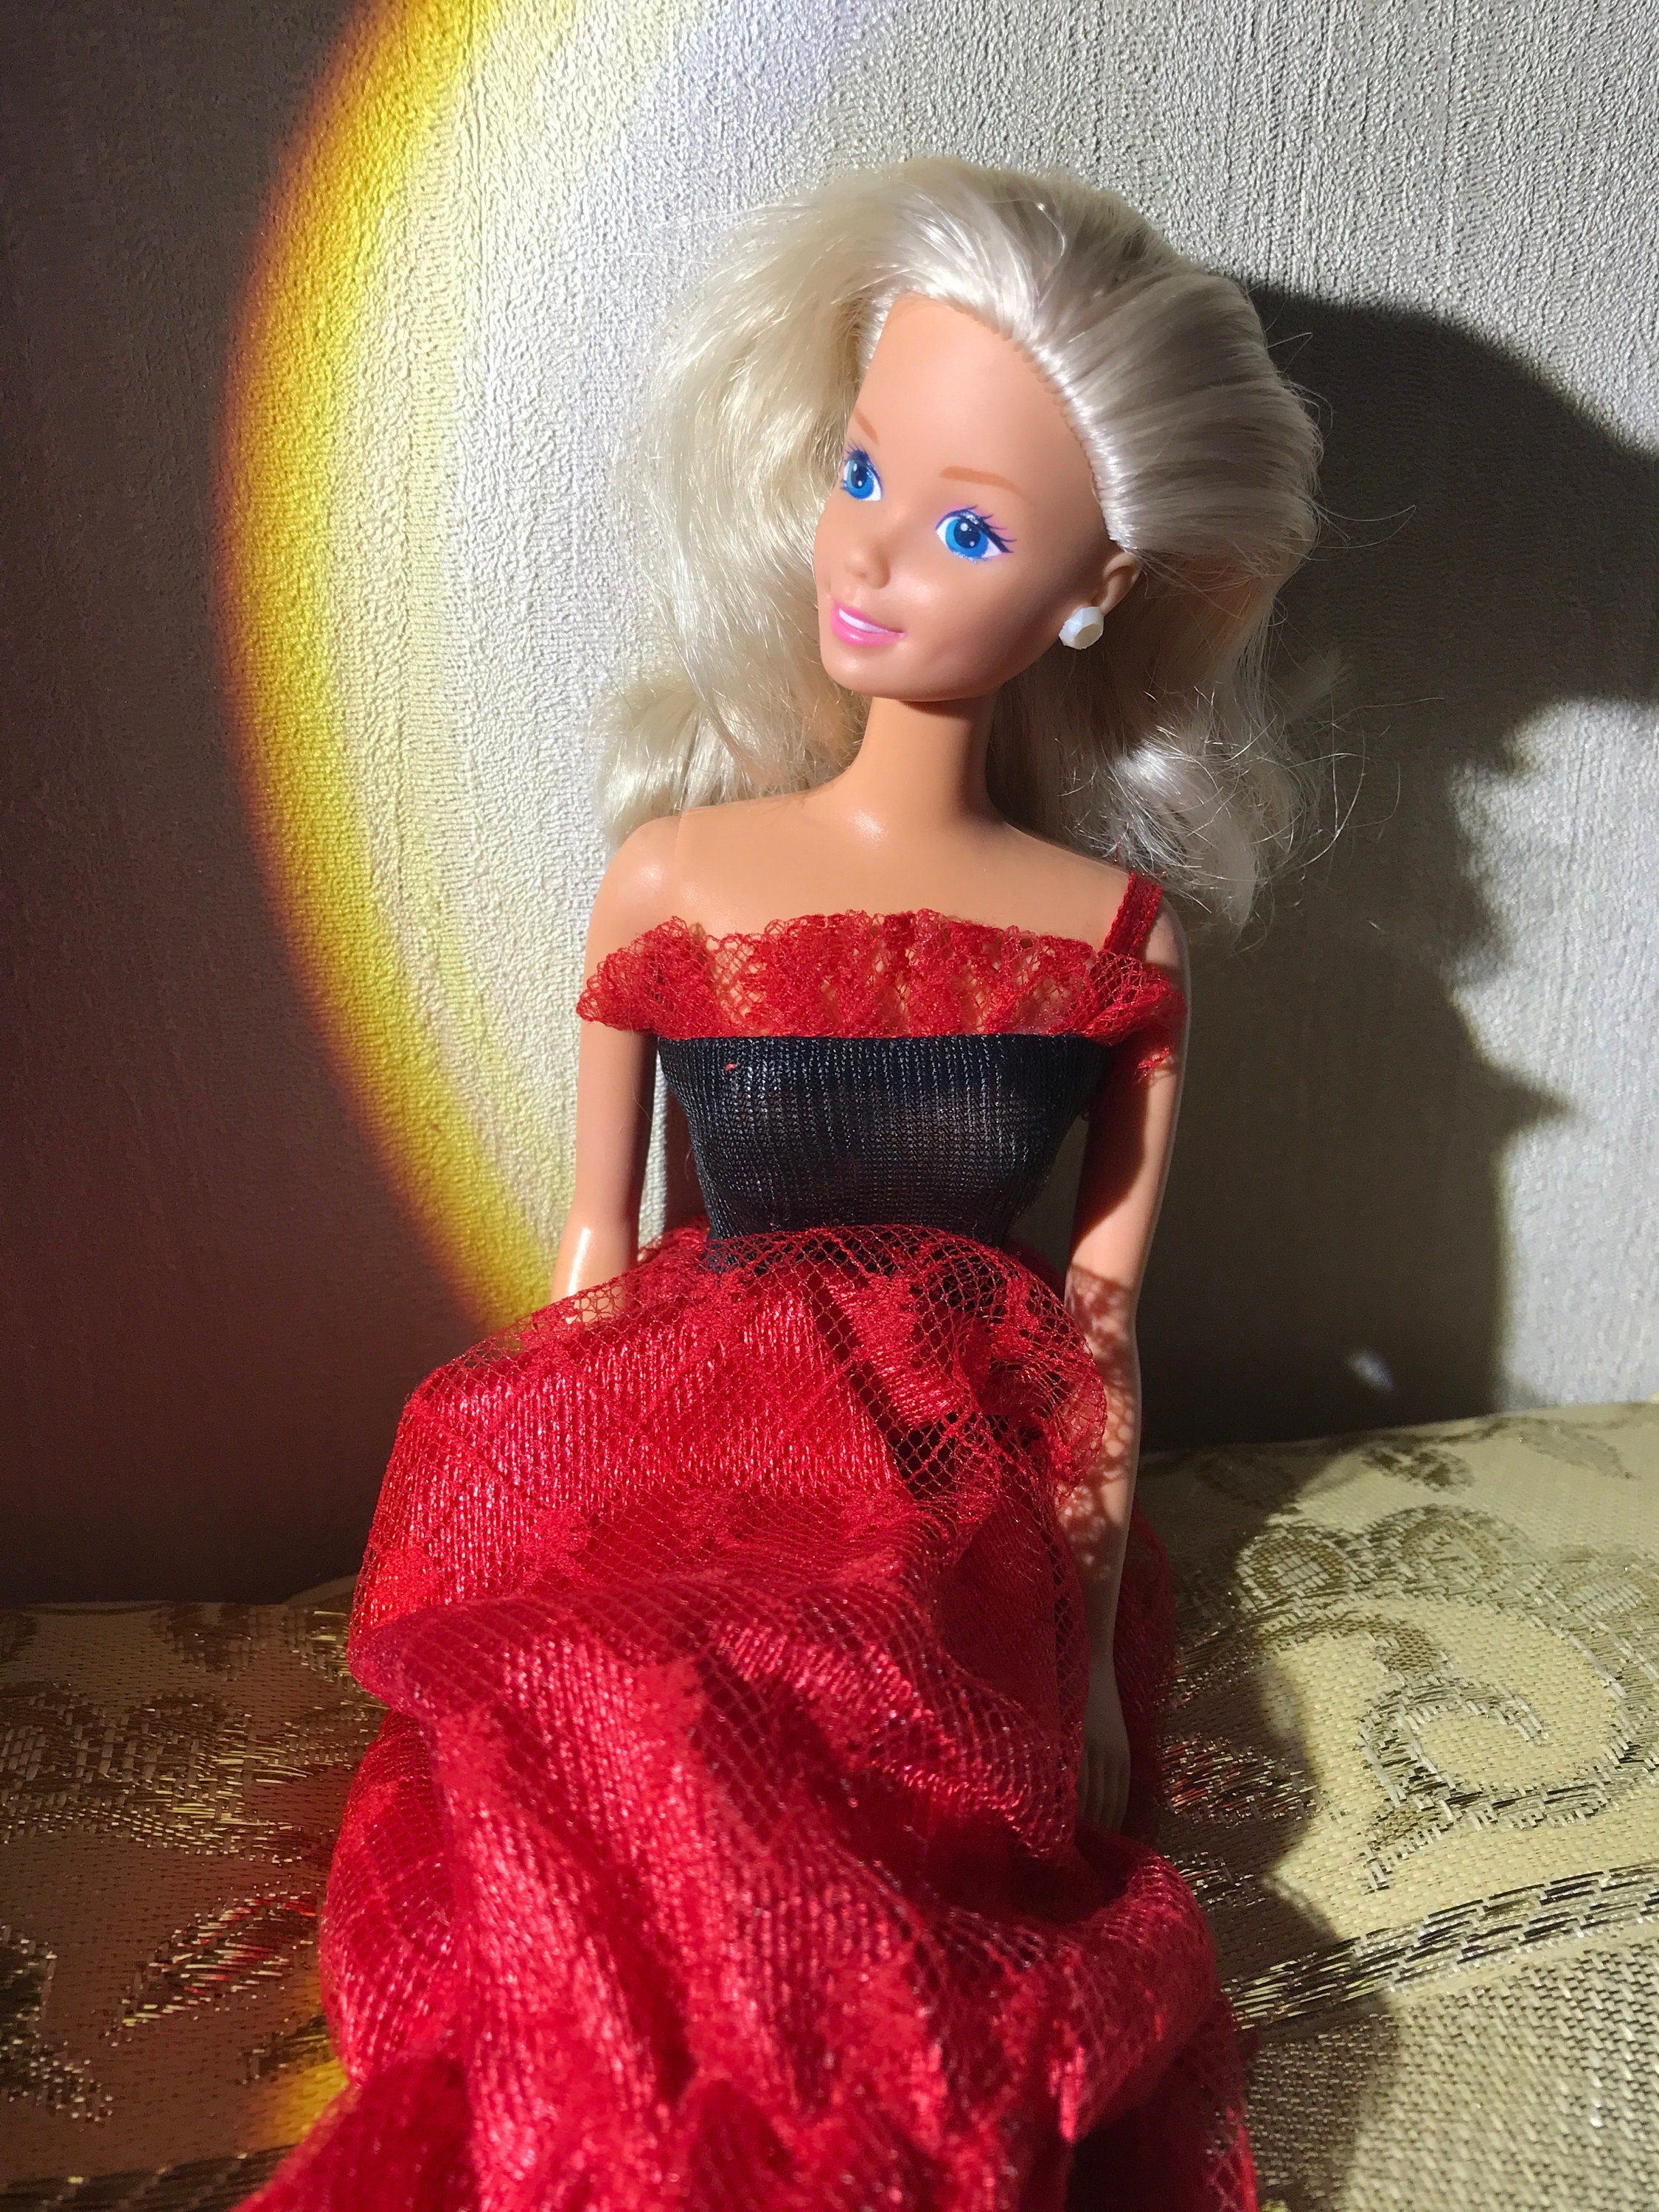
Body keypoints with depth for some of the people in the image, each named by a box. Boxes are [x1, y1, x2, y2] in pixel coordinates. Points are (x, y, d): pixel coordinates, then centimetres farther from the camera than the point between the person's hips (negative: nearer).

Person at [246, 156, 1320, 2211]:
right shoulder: (671, 877, -3)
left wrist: (1093, 1653, 0)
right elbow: (595, 1272, 3)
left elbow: (1101, 1342, 1)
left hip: (983, 1523, 0)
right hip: (695, 1500, 0)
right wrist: (585, 1571, 3)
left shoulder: (1111, 937, -3)